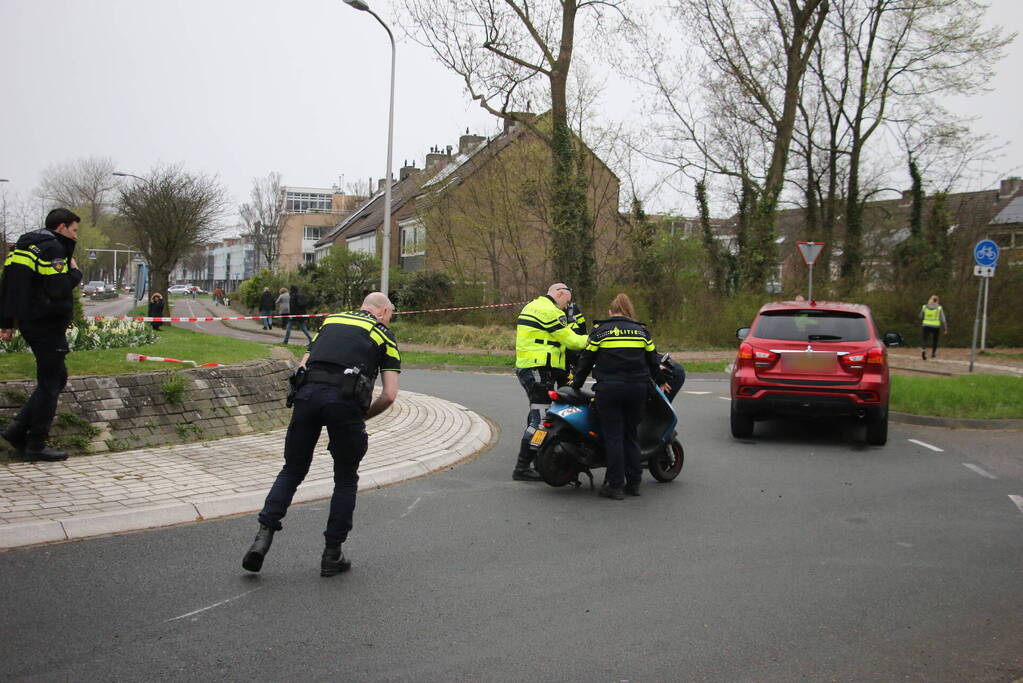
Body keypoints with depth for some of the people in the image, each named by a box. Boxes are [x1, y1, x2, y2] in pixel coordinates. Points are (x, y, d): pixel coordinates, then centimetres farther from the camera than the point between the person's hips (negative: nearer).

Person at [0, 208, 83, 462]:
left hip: (29, 322, 10)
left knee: (57, 377, 17)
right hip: (47, 324, -10)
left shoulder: (23, 245, 18)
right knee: (50, 383, -2)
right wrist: (75, 272, -3)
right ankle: (36, 446, 3)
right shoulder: (52, 247, -12)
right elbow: (59, 289, -22)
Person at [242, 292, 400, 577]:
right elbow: (390, 394, 9)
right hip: (345, 400, -3)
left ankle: (264, 535, 3)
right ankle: (332, 554, 16)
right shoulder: (383, 334, 17)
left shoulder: (331, 321, 29)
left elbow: (303, 365, 23)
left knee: (292, 471, 17)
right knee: (345, 480, 14)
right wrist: (364, 416, 23)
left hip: (307, 392, 3)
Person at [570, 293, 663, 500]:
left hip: (609, 389, -3)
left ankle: (616, 485, -1)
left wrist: (577, 383, 17)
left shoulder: (600, 330, 3)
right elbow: (652, 360, 17)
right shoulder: (641, 330, 11)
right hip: (637, 388, 3)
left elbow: (586, 360, 4)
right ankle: (634, 482, 14)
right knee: (630, 434, 13)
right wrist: (660, 381, 33)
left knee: (613, 436, 0)